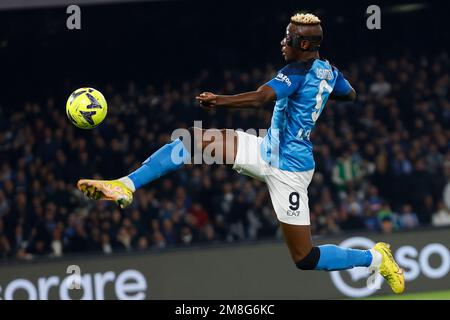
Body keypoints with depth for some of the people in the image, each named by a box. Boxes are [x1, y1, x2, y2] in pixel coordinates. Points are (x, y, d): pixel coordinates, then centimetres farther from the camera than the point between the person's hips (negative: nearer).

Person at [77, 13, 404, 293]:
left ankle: (377, 258, 16)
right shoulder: (328, 71, 6)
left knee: (306, 259, -4)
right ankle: (125, 186, -13)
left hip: (288, 169, -10)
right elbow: (351, 95, 28)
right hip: (267, 152, 10)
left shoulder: (297, 72, -20)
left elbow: (261, 98, -38)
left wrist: (218, 100, -43)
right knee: (191, 140, -5)